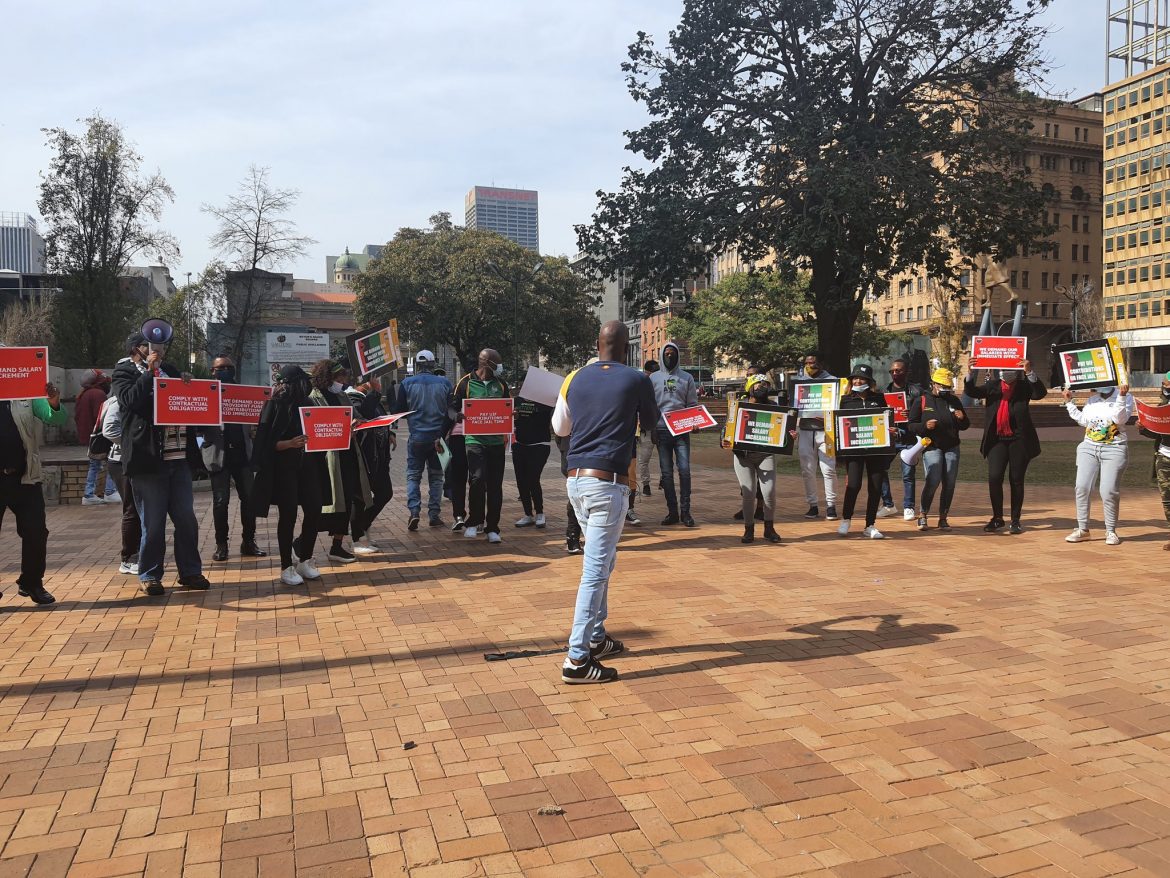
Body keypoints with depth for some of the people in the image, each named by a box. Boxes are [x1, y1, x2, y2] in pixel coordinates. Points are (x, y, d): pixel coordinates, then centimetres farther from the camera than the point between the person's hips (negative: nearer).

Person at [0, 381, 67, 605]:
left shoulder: (28, 396, 3)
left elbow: (56, 420, -5)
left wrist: (54, 405, -28)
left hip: (24, 477, 1)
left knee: (36, 532, 3)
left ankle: (32, 583, 17)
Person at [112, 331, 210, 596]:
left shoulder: (169, 369, 18)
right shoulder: (124, 372, 2)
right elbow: (130, 400, -16)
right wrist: (150, 371, -11)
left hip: (179, 457, 5)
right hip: (149, 459, -5)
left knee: (187, 520, 7)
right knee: (152, 523, 2)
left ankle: (190, 571, 18)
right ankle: (149, 575, 16)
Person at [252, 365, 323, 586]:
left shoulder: (307, 404, 9)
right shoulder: (275, 406, -6)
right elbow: (268, 443, -10)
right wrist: (290, 443, -26)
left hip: (308, 465, 5)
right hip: (284, 467, -5)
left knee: (314, 511, 1)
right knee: (288, 515, -2)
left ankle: (304, 559, 20)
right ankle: (287, 567, 11)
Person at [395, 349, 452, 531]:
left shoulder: (407, 384, -4)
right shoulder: (445, 383, -1)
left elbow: (398, 410, 3)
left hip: (417, 438, -1)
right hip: (438, 438, 1)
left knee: (413, 475, 8)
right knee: (436, 476, 11)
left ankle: (414, 512, -8)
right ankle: (434, 514, 9)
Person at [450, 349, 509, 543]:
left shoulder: (501, 384, 12)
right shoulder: (466, 382, 0)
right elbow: (451, 407, 3)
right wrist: (457, 416, -20)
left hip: (497, 440, 4)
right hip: (475, 439, -4)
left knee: (495, 485, 4)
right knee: (478, 479, -16)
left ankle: (492, 528, 13)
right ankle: (475, 521, 6)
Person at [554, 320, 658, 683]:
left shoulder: (575, 379, 8)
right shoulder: (636, 380, -4)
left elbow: (559, 427, 20)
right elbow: (650, 424, 12)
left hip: (575, 478, 6)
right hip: (607, 480, -6)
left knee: (601, 560, 21)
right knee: (596, 569, -5)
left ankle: (595, 637, 29)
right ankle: (577, 659, -4)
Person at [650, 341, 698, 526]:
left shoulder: (686, 378, 9)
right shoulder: (654, 378, 9)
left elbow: (693, 404, 8)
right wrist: (652, 429, -3)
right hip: (662, 430, 1)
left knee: (684, 469, -6)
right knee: (666, 472, 3)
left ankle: (685, 511, 1)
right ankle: (672, 511, 9)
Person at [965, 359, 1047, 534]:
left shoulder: (1025, 387, -1)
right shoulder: (993, 386, 5)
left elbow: (1041, 393, -16)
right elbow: (971, 392, -2)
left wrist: (1029, 372, -27)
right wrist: (970, 372, -19)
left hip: (1019, 440, -1)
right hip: (997, 440, 2)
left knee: (1016, 480, 4)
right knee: (994, 478, -6)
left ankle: (1015, 520, 15)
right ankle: (997, 518, 9)